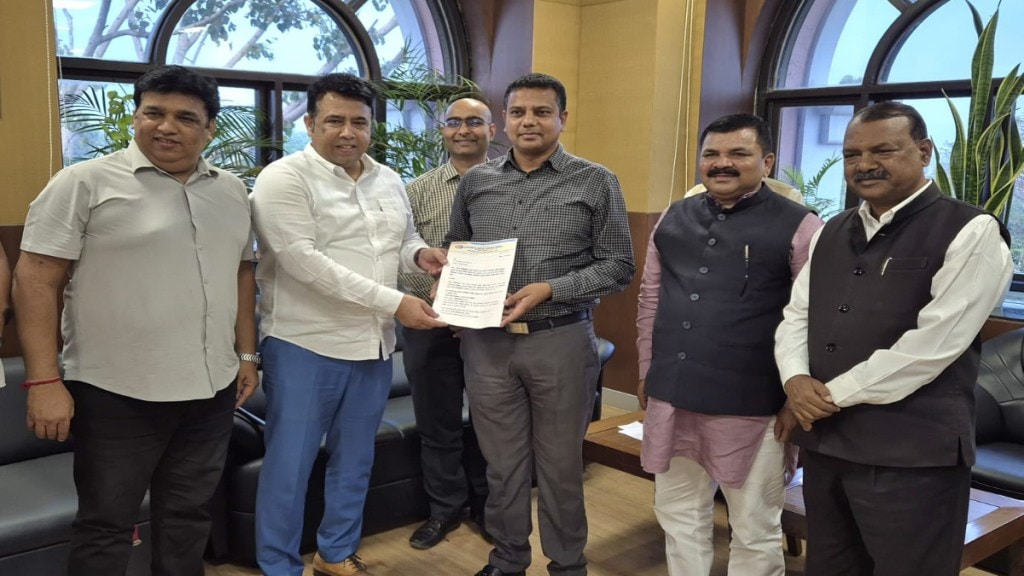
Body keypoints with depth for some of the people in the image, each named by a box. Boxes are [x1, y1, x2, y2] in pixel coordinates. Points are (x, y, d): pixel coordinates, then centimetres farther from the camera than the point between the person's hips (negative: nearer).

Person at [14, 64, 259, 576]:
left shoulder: (231, 191, 9)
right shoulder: (86, 182, -8)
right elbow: (36, 279, -10)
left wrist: (246, 354, 13)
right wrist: (44, 380, -15)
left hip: (211, 391, 5)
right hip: (116, 394, -5)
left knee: (189, 516, 17)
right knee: (105, 525, 8)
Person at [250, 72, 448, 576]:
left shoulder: (389, 181, 10)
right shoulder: (284, 179, -12)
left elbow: (403, 240, 21)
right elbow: (303, 260, -22)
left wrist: (419, 253, -6)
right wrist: (394, 302, -25)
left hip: (373, 344, 7)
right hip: (305, 344, -6)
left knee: (355, 460, 18)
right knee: (290, 465, 5)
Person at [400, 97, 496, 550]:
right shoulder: (419, 190, 5)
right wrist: (434, 294, -15)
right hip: (430, 323, 1)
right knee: (438, 422, 11)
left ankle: (486, 504, 32)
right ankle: (445, 508, 29)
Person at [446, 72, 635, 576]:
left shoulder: (595, 182, -3)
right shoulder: (475, 181, 7)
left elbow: (618, 266, -4)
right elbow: (455, 250, 18)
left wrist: (550, 289, -16)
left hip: (561, 341, -2)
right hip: (488, 341, 3)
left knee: (560, 464, 11)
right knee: (502, 463, 14)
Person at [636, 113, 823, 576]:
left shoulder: (798, 226, -7)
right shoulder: (674, 218, 9)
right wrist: (647, 374, 14)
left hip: (749, 408, -5)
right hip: (670, 400, 5)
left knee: (755, 531, 12)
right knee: (679, 516, 19)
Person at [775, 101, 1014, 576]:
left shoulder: (971, 232, -9)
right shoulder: (831, 233, 13)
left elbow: (932, 344, -18)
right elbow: (797, 316, 12)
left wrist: (834, 394, -14)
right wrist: (796, 379, -8)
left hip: (912, 455, -6)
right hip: (823, 441, 7)